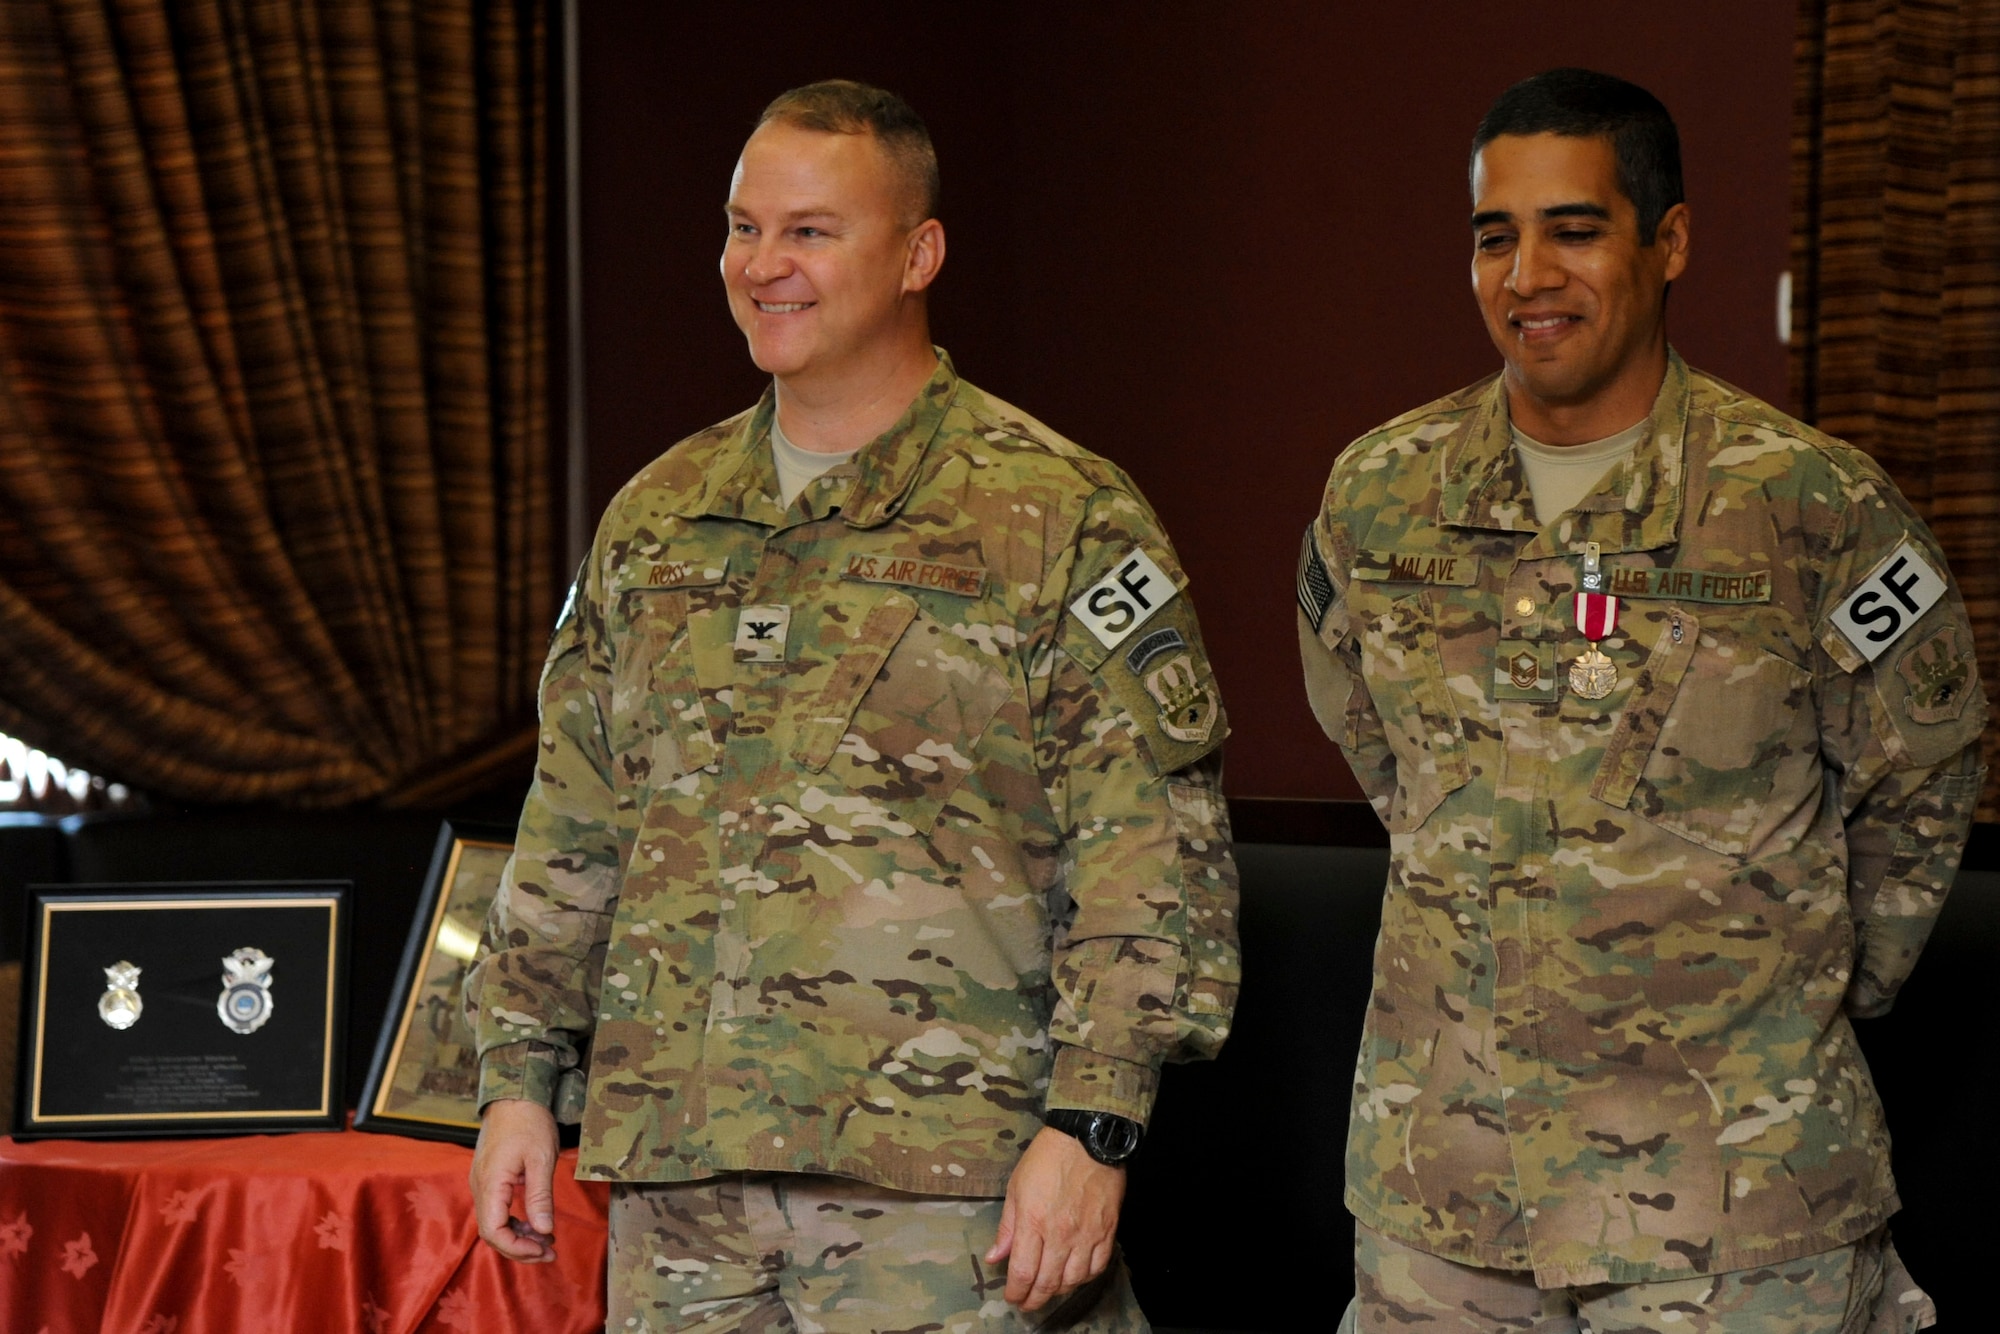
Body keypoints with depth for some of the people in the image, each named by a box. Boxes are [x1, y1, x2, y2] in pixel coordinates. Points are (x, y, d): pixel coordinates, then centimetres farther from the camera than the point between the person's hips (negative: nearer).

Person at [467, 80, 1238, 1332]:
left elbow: (1153, 854, -7)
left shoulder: (1064, 517, -2)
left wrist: (1092, 1124, -14)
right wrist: (522, 1075, 14)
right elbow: (572, 831, 21)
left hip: (945, 1184, -5)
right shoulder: (656, 517, 15)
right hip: (676, 1182, 5)